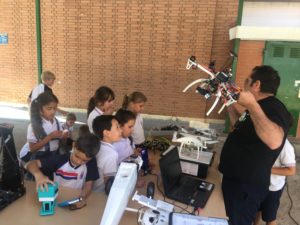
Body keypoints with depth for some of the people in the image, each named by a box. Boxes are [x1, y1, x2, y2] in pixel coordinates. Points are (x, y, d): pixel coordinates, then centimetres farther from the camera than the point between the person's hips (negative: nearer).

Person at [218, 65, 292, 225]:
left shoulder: (274, 108, -23)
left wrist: (251, 105, -41)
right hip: (234, 178, 10)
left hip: (246, 185, -10)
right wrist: (230, 104, 13)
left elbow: (274, 141, -44)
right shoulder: (262, 107, 10)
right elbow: (240, 127, 22)